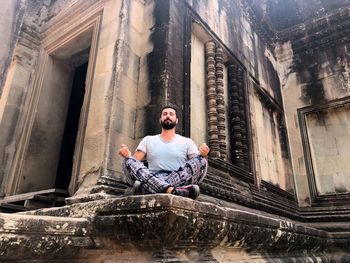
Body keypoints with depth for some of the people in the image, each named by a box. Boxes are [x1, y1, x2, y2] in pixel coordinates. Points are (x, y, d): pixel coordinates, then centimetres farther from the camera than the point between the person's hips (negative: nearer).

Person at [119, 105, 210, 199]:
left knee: (201, 160, -23)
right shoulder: (148, 140, 21)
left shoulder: (187, 142, 18)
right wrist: (127, 155, -14)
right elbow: (135, 161, 9)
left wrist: (203, 155, -17)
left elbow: (197, 163, 7)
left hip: (180, 180, 0)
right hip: (152, 180, 1)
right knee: (129, 161, -22)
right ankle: (172, 191, -46)